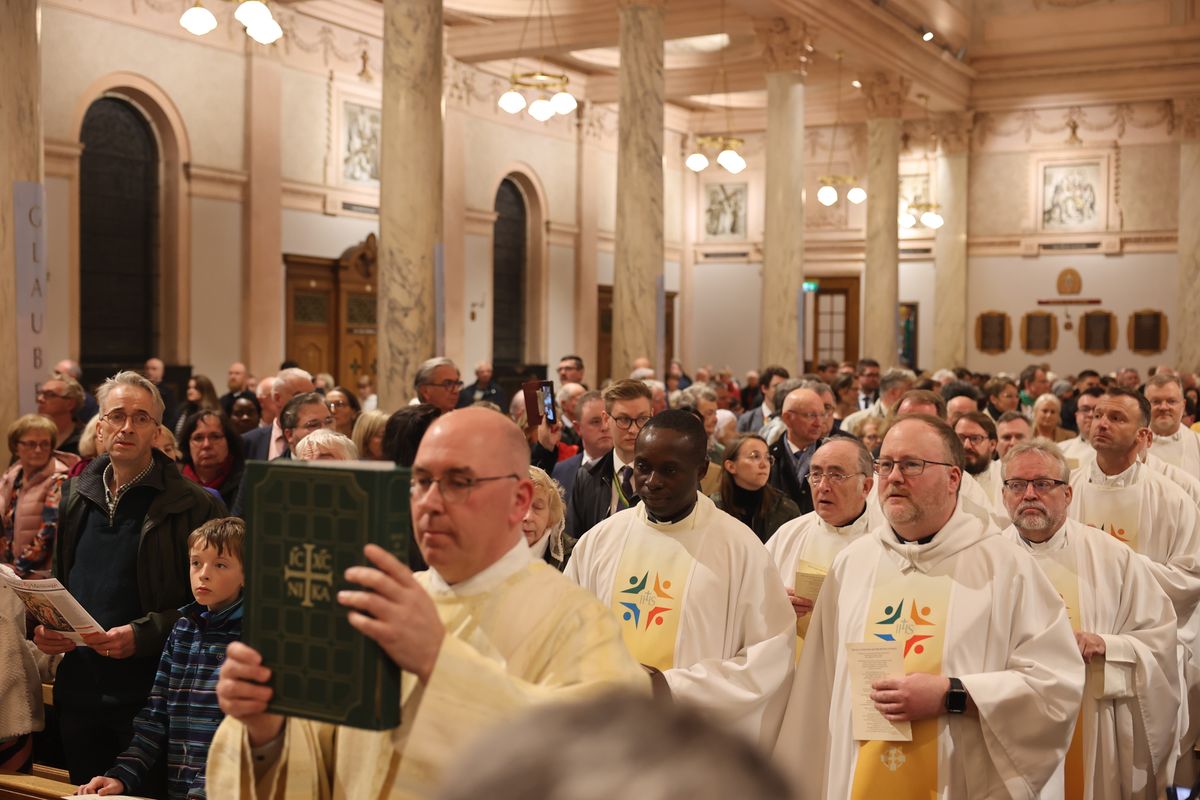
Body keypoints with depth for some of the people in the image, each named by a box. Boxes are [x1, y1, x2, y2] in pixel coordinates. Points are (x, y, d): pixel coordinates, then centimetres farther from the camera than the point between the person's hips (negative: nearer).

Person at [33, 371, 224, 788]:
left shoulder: (194, 505, -8)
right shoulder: (73, 495, 9)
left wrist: (142, 635, -21)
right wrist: (41, 625, 0)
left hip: (149, 693, -5)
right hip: (77, 688, 5)